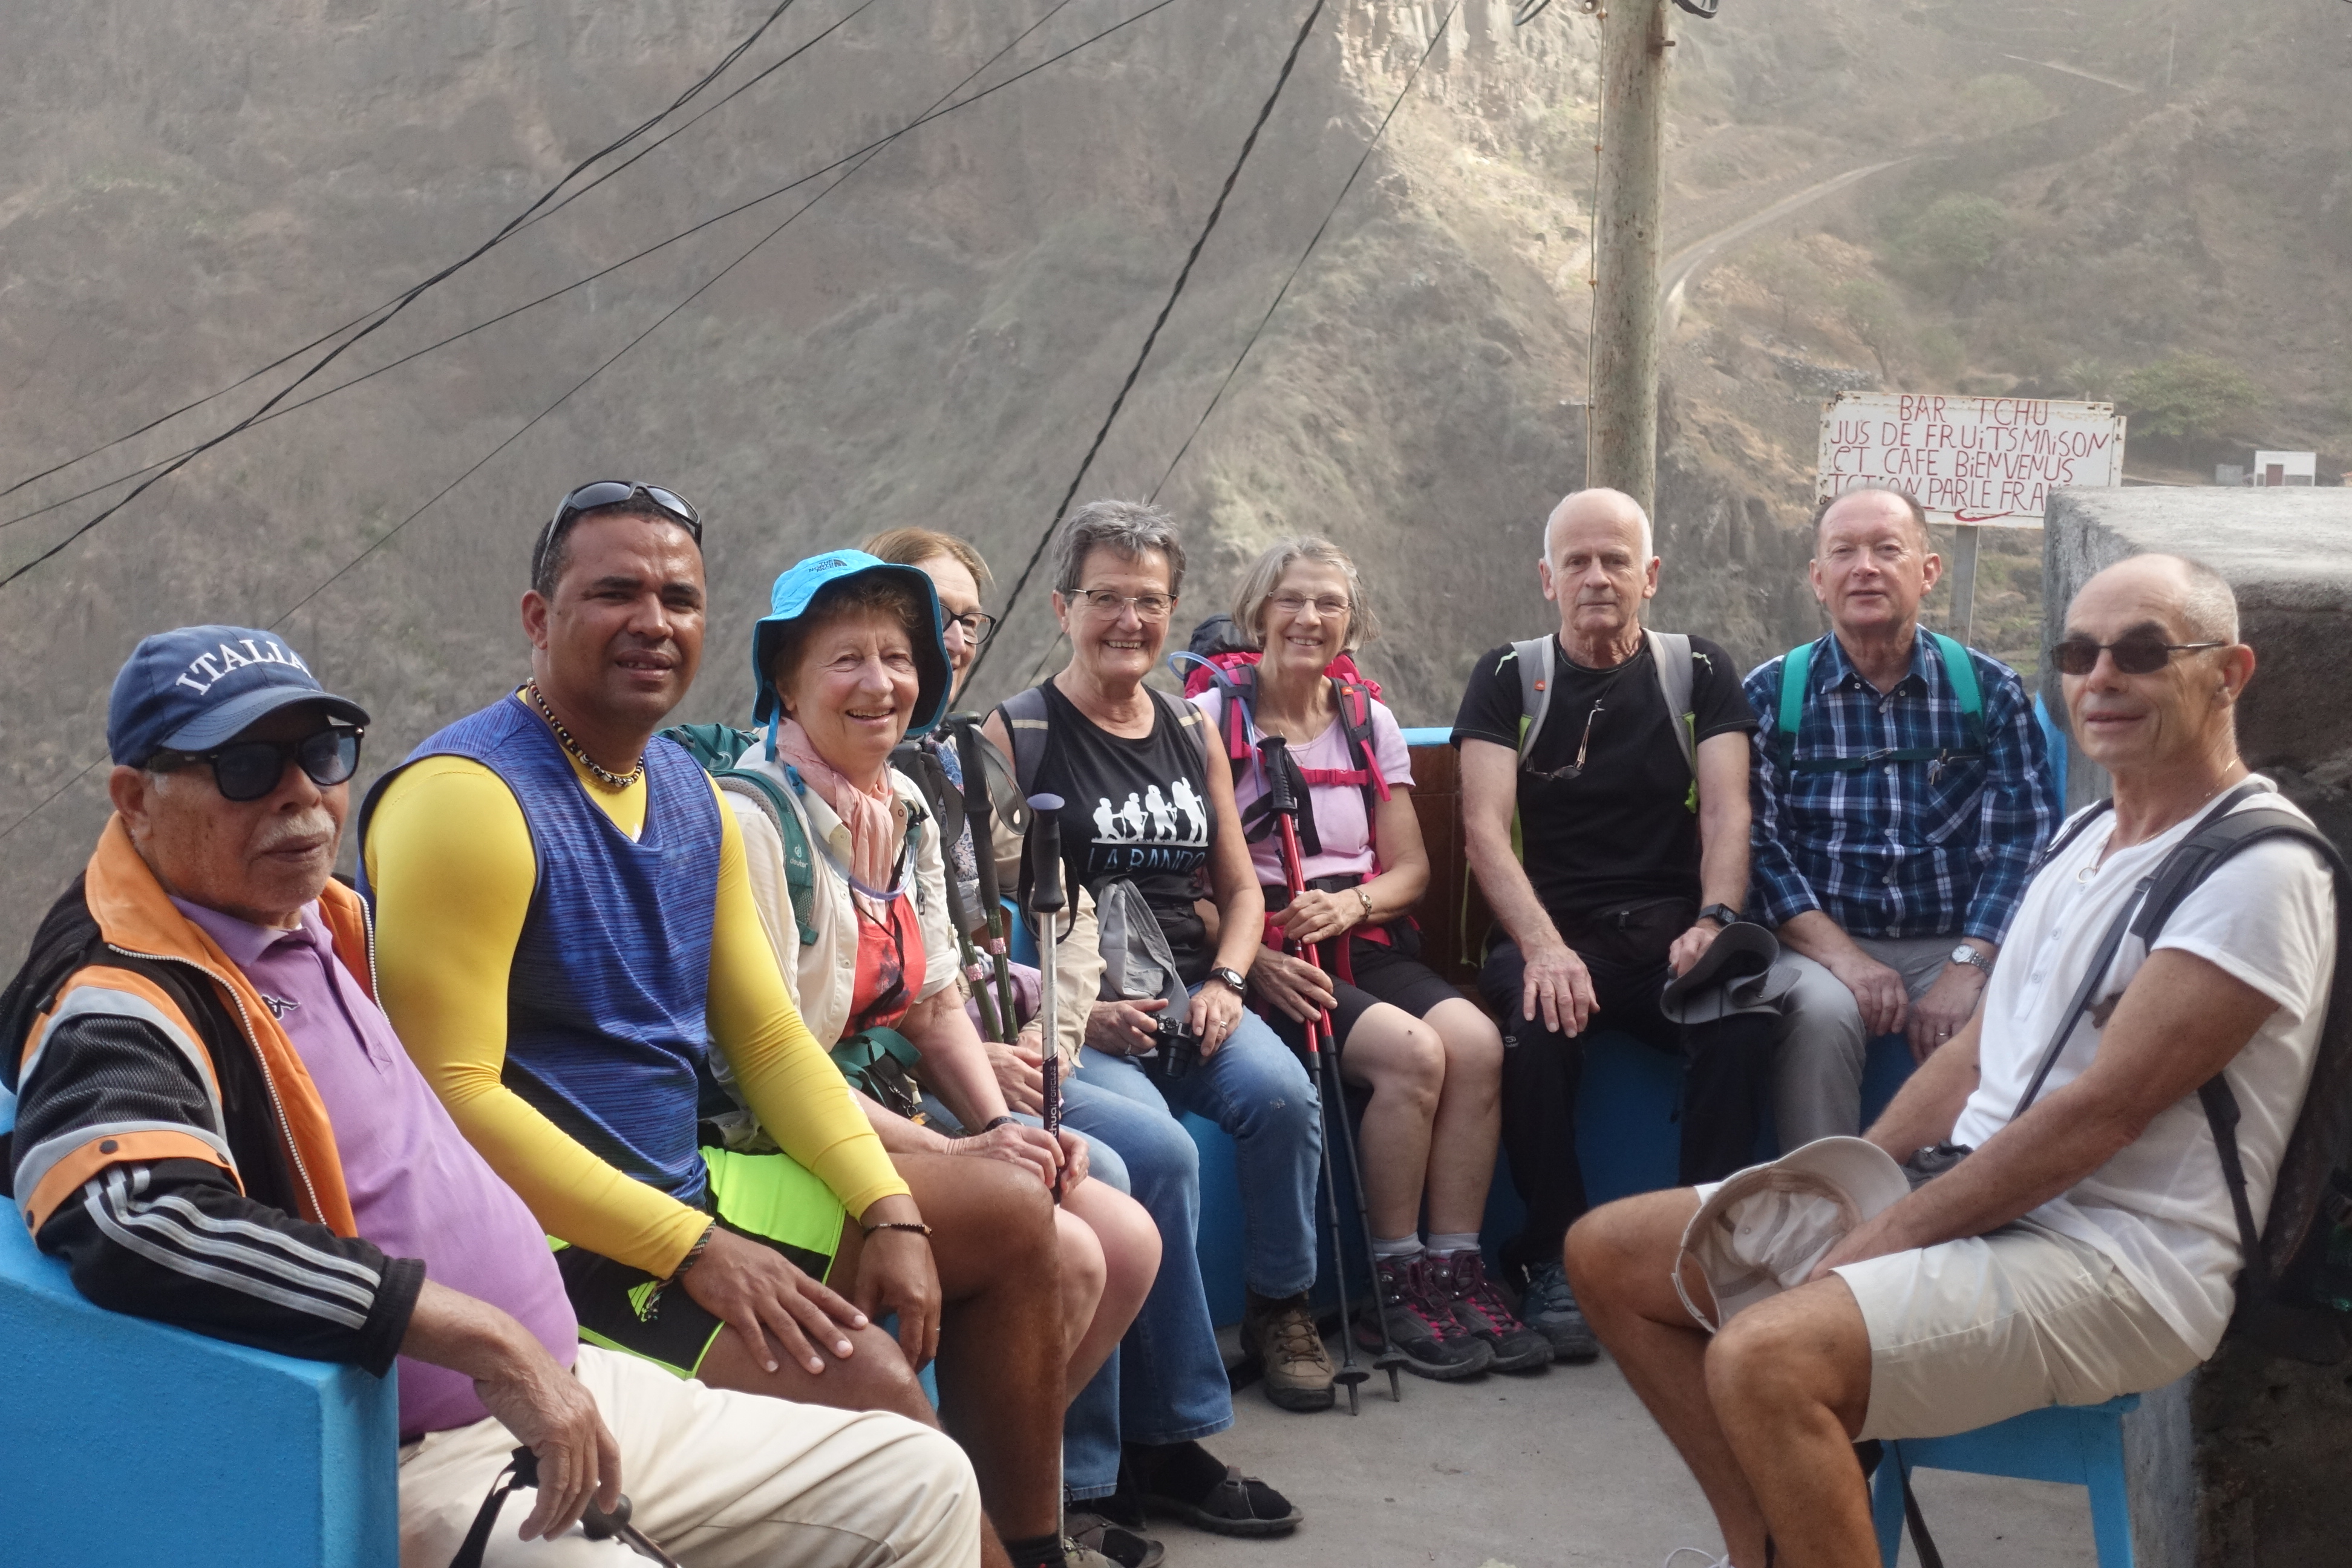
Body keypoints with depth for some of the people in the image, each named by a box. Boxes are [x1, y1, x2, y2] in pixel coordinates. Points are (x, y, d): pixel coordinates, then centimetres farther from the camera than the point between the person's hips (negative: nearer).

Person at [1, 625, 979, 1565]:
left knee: (922, 1485, 10)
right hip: (404, 1475, -9)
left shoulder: (330, 919, 10)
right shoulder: (120, 1004, -16)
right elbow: (143, 1222, -37)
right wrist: (491, 1343, -33)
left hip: (568, 1393, 9)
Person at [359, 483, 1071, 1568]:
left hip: (689, 1183, 9)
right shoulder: (469, 797, -17)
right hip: (553, 1234, -9)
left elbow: (767, 1037, 11)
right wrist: (695, 1250, -24)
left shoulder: (691, 795, 10)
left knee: (1012, 1214, 11)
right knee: (859, 1373, -28)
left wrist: (891, 1213, -4)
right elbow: (454, 1095, -23)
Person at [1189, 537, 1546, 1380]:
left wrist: (1350, 903, -8)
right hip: (1264, 959, -5)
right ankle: (1395, 1287, -15)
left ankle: (1456, 1271, -16)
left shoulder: (1370, 722, 16)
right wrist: (1252, 956, -19)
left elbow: (1410, 866, 14)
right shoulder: (1213, 719, 1)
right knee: (1412, 1051, -28)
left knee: (1476, 1040, -24)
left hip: (1366, 947, 5)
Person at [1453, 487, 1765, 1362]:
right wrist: (1542, 947, -21)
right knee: (1535, 1024, -34)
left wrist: (1715, 921, -20)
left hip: (1671, 924, 1)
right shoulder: (1509, 679, 9)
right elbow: (1484, 829, -3)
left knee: (1744, 1013, -32)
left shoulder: (1698, 673, 13)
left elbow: (1726, 813, 2)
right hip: (1554, 927, -1)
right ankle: (1557, 1258, -15)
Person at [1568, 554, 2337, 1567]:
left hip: (2112, 1262, -9)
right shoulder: (2083, 838, 15)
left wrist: (1890, 1237, -17)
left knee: (1766, 1361, -33)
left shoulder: (2259, 873, -14)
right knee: (1607, 1254, 5)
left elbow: (2101, 1110, -20)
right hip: (1970, 1198, 10)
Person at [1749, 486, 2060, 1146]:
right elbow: (1756, 843, -2)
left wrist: (1966, 969, -17)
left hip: (1961, 945, 1)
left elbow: (2021, 841, -2)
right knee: (1819, 1012, -33)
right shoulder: (1771, 694, 6)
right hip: (1826, 943, 0)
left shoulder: (1991, 691, 7)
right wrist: (1845, 957, -16)